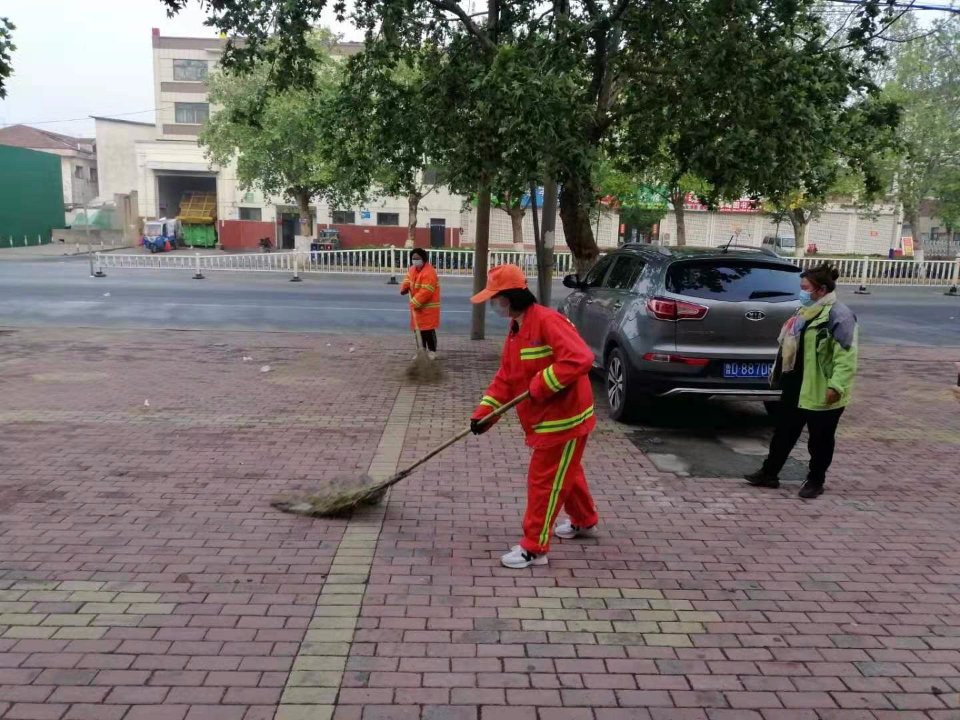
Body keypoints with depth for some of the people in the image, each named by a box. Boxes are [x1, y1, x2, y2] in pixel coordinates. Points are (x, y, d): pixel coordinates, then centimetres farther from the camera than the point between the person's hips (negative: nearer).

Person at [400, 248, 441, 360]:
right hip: (417, 306, 9)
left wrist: (414, 303, -26)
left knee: (428, 330, -7)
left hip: (428, 307, -9)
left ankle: (432, 351, 5)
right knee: (418, 329, 13)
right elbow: (408, 279, 18)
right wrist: (404, 288, -5)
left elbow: (425, 292, -27)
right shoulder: (413, 269, 8)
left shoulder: (429, 272, -23)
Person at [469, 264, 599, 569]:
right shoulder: (516, 330, 7)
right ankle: (584, 520, 47)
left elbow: (580, 358, -34)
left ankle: (534, 548, 11)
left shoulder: (547, 320, -24)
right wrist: (483, 413, 1)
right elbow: (505, 378, 9)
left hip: (564, 417, -10)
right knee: (565, 473, 25)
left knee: (544, 481, -1)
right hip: (546, 417, 10)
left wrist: (541, 386, -29)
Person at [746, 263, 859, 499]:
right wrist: (779, 372, 23)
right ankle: (769, 473, 21)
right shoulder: (807, 311, 13)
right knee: (784, 431, 13)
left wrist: (836, 385, -27)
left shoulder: (838, 315, -17)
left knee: (820, 439, 8)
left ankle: (816, 481, 22)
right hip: (796, 386, 9)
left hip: (821, 391, -9)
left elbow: (846, 356, -22)